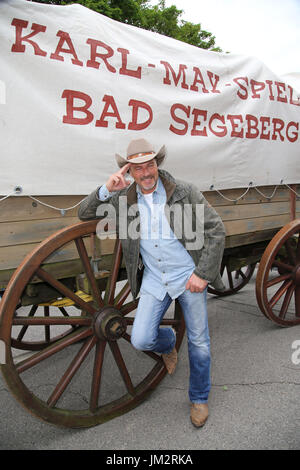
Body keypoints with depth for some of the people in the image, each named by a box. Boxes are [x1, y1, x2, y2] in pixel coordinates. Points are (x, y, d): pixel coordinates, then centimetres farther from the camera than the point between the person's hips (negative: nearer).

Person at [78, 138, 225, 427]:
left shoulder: (185, 193, -9)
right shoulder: (123, 198, 0)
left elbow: (216, 231, -6)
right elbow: (85, 215, 2)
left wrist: (203, 274, -12)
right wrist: (106, 190, -17)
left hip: (189, 276, -2)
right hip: (153, 281, 2)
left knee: (198, 343, 8)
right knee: (140, 340, -6)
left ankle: (199, 398, 35)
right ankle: (167, 343, 32)